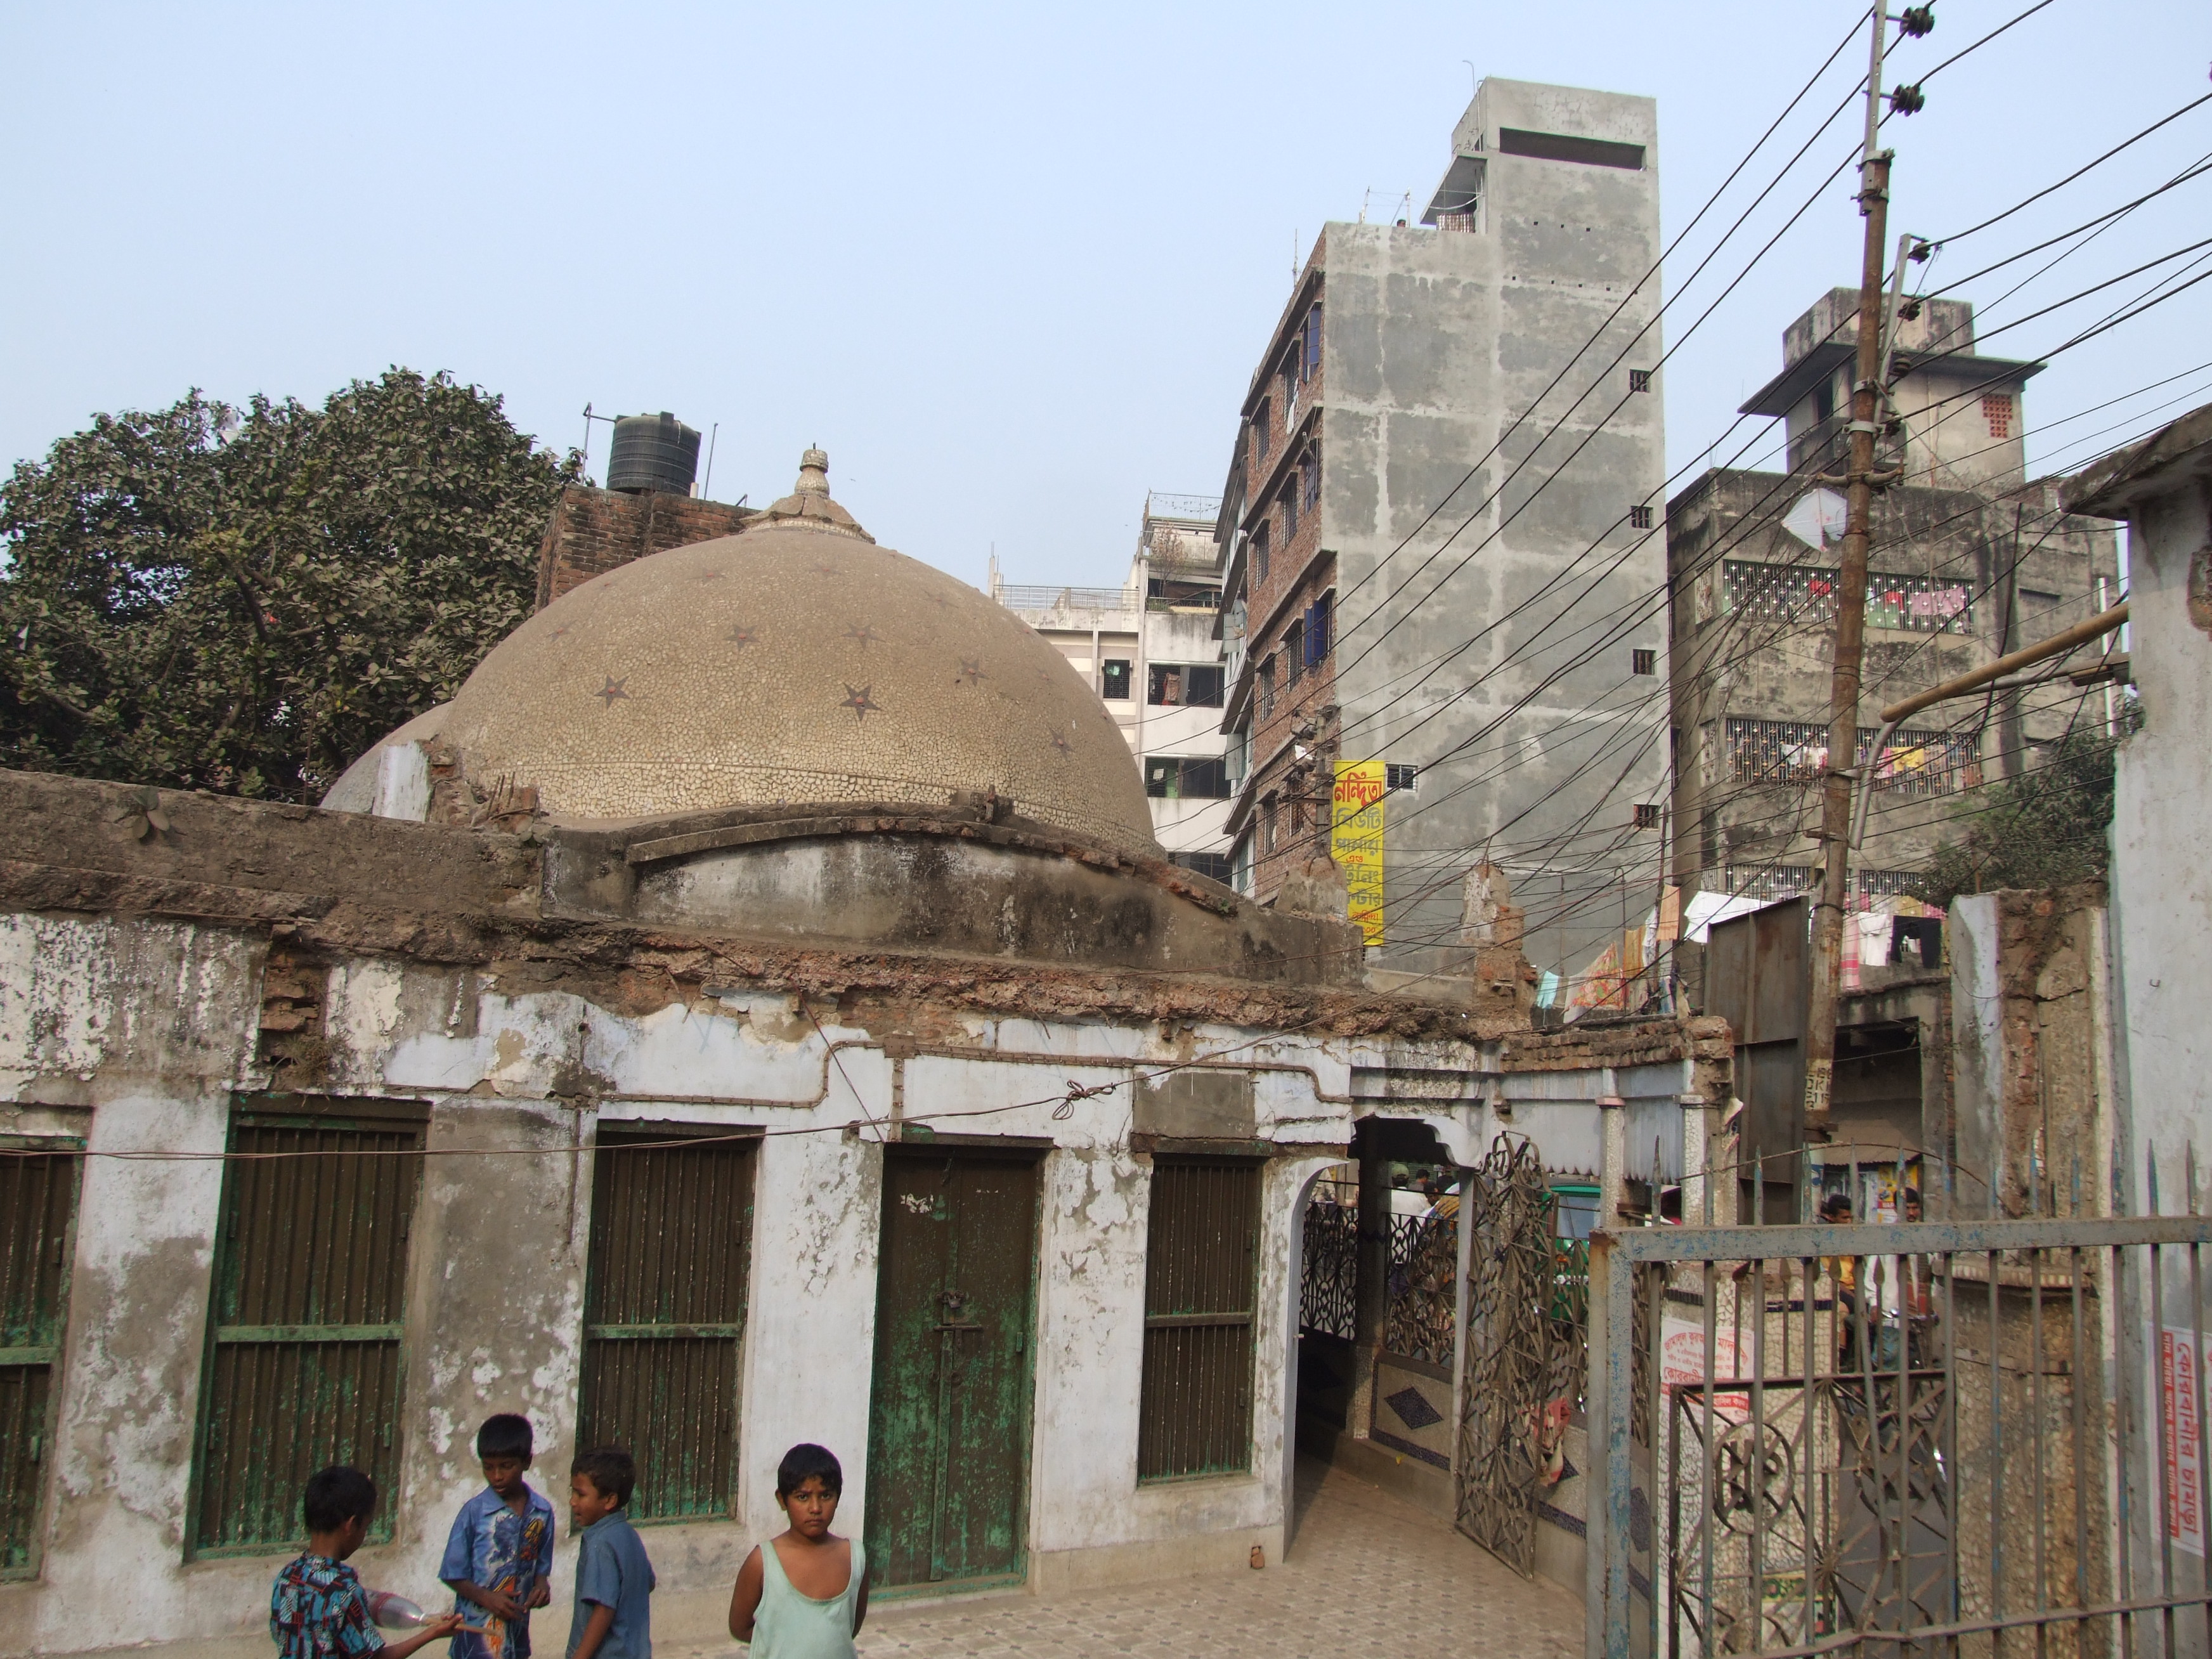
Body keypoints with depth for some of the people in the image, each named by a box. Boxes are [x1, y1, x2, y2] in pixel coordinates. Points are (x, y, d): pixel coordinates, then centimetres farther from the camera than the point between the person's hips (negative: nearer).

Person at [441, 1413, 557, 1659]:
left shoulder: (543, 1512, -1)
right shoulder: (474, 1511, -11)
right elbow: (453, 1576, -6)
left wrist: (542, 1586, -12)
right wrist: (486, 1598, -21)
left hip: (517, 1630, 4)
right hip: (477, 1634, -4)